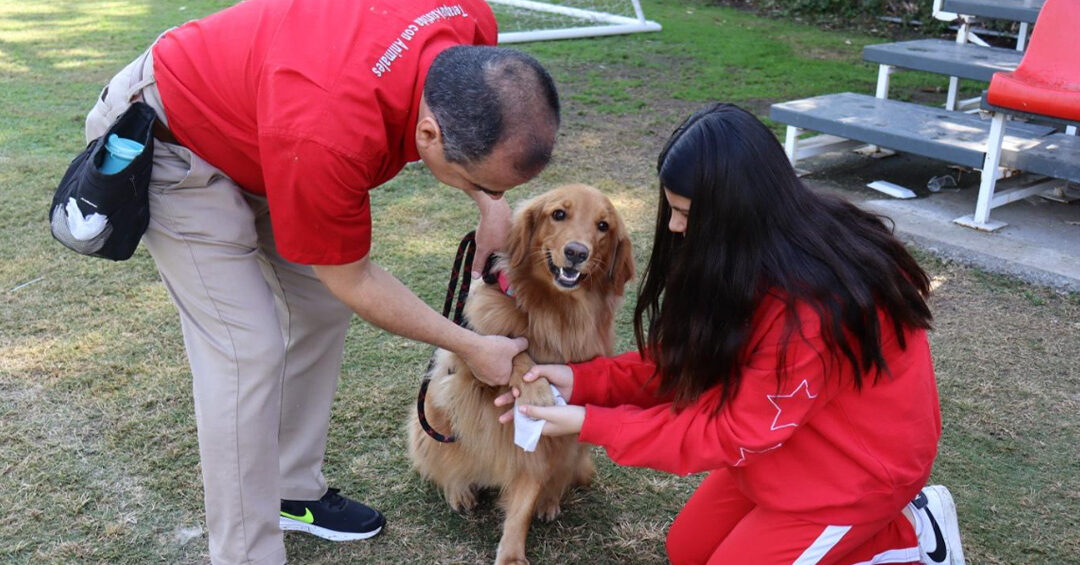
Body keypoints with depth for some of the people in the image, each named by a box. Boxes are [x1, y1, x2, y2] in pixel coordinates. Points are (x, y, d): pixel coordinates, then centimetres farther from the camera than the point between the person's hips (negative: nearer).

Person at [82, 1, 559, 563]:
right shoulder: (328, 138, -42)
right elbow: (351, 278, -22)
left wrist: (490, 204, -9)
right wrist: (470, 347, -15)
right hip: (171, 141, -8)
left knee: (321, 306, 9)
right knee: (247, 349, -13)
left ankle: (293, 490, 25)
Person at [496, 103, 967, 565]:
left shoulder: (808, 308, -36)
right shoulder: (755, 252, -10)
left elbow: (732, 434, -26)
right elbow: (687, 360, -3)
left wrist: (591, 425, -24)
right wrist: (582, 381, -14)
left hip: (858, 461, -8)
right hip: (792, 439, 8)